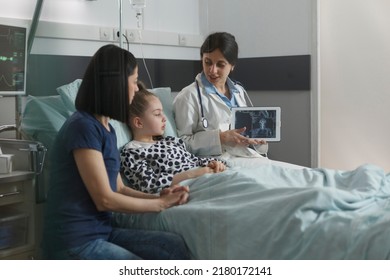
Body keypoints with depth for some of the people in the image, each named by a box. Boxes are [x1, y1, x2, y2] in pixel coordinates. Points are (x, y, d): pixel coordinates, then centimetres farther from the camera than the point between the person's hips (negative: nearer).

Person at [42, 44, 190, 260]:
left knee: (174, 246, -5)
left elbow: (119, 189, 14)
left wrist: (159, 197, -3)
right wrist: (160, 204, -7)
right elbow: (105, 199, -18)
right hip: (75, 243, -8)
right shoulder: (83, 127, -17)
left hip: (101, 231, 8)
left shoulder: (106, 128, 12)